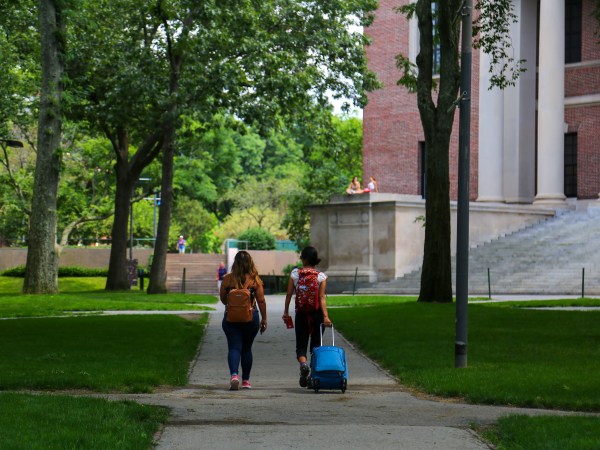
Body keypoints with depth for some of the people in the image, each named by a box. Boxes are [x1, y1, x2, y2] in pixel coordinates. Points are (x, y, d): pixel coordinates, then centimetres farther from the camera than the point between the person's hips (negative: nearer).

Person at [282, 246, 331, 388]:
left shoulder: (295, 274, -2)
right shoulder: (321, 276, -4)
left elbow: (289, 294, 0)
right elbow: (322, 297, -11)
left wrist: (286, 312, 10)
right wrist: (325, 316, -14)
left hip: (301, 314, 0)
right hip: (317, 314, 0)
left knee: (301, 345, 6)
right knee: (316, 345, 13)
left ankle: (303, 364, -25)